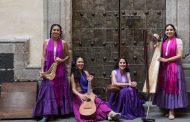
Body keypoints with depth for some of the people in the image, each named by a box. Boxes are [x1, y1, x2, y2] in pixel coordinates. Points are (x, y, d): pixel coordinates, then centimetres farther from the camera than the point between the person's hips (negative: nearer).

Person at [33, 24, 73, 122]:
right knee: (48, 91, -4)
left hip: (60, 70, 1)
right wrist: (42, 70, -6)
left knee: (60, 90, 7)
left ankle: (61, 111, 18)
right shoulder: (46, 42, 2)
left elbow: (67, 56, 11)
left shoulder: (63, 43, 2)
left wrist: (62, 60, -10)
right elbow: (44, 57, 1)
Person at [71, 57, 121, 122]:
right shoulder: (73, 75, -1)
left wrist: (89, 81, -6)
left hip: (87, 94, 4)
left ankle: (110, 113, -48)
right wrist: (80, 95, -27)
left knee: (98, 101, -27)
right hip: (79, 96, -4)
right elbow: (73, 89, -8)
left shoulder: (86, 73, 11)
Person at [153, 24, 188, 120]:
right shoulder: (163, 42, 11)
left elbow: (179, 55, -9)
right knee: (164, 88, 2)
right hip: (164, 68, 4)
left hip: (174, 67, -4)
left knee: (173, 88, -3)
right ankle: (166, 108, 9)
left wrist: (166, 60, -13)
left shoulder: (178, 41, -2)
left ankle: (172, 111, 1)